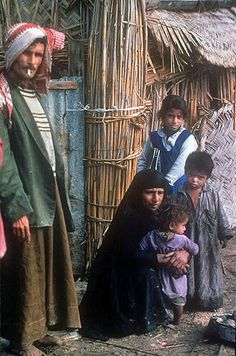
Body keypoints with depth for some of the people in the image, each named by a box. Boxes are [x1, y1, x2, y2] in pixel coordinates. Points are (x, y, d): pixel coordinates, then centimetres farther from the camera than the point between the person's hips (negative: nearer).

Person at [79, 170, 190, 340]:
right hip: (117, 273, -7)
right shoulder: (129, 216, -25)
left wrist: (185, 253, -23)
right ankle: (142, 320, -8)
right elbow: (129, 255, -28)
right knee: (146, 274, -28)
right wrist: (161, 259, -32)